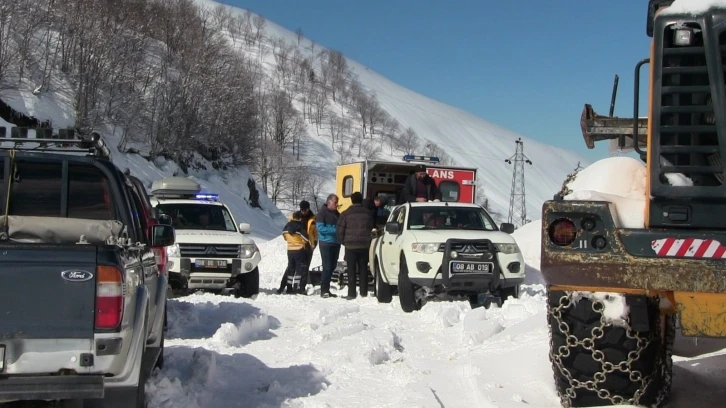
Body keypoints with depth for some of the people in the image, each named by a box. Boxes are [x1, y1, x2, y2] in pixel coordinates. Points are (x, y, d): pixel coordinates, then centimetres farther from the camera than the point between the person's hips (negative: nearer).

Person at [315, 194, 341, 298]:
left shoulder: (337, 214, 14)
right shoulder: (322, 213, -6)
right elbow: (320, 228, -15)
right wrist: (335, 230, -21)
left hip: (336, 243, 7)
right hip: (326, 243, -7)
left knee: (332, 266, 9)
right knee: (327, 267, -9)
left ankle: (326, 289, 17)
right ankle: (324, 290, -5)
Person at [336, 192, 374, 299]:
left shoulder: (346, 214, -5)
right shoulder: (368, 213, 3)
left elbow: (340, 230, -5)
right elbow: (371, 227, 9)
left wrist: (343, 242, 10)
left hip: (350, 245, -2)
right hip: (364, 245, 2)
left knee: (351, 270, 1)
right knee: (363, 269, 11)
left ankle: (351, 293, -1)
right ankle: (363, 292, 13)